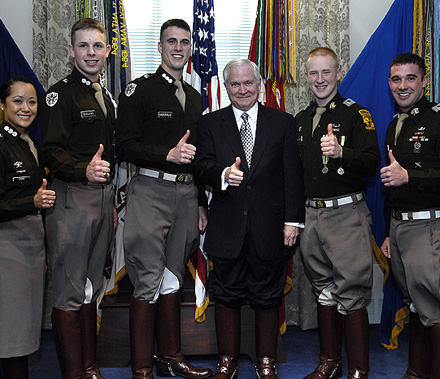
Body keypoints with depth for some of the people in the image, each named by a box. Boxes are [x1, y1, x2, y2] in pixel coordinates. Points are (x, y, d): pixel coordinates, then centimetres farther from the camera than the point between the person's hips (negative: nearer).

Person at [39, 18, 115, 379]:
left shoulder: (105, 98, 17)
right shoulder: (61, 94, -7)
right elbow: (52, 152, -16)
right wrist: (85, 170, -34)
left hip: (103, 196, 8)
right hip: (72, 198, -8)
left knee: (91, 287, 15)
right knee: (69, 291, -2)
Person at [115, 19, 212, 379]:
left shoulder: (194, 97, 18)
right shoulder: (139, 90, -1)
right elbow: (125, 146, -9)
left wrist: (201, 204, 18)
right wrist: (167, 154, -21)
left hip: (187, 193, 6)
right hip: (151, 191, -6)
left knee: (172, 280, 13)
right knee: (149, 282, -4)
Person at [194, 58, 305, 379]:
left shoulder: (284, 123, 6)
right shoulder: (210, 124, 8)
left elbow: (293, 176, 2)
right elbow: (202, 165, -2)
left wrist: (293, 220, -4)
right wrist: (223, 174, -24)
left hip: (270, 228, 0)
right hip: (227, 228, 1)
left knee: (268, 298, 9)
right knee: (227, 296, 10)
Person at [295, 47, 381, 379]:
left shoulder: (356, 114, -2)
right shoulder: (300, 120, 15)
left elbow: (373, 163, -13)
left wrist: (341, 152, -31)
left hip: (347, 214, -6)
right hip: (311, 214, 6)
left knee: (351, 295, -5)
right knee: (324, 291, 14)